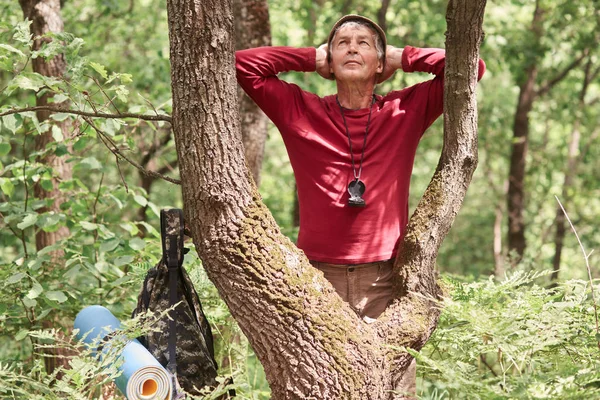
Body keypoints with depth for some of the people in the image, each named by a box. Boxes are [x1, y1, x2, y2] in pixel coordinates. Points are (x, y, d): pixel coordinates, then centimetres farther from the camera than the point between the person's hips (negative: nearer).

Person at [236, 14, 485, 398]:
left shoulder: (408, 110, 8)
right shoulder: (299, 110, 7)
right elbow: (243, 64, 4)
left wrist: (402, 59, 10)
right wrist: (311, 60, 9)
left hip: (385, 280, 0)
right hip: (318, 278, 0)